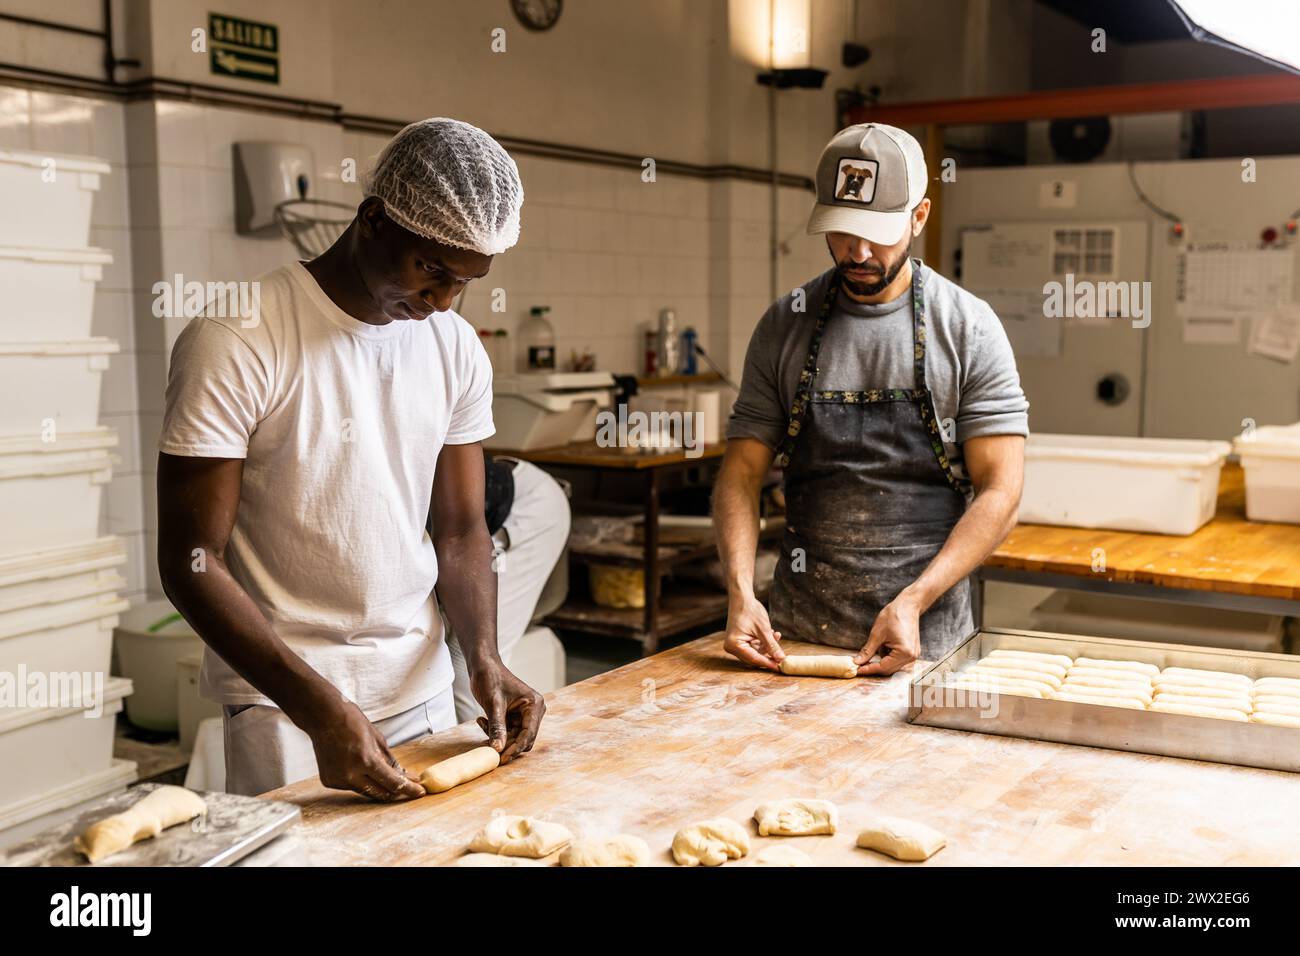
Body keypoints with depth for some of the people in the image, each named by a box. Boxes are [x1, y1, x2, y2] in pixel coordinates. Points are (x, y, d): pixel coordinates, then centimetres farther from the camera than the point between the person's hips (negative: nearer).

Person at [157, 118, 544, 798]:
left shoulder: (457, 350, 2)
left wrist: (483, 658, -10)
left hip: (423, 687, 5)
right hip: (281, 701, -5)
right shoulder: (235, 343, -16)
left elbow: (460, 529, 8)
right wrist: (321, 708, -24)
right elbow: (191, 561, -16)